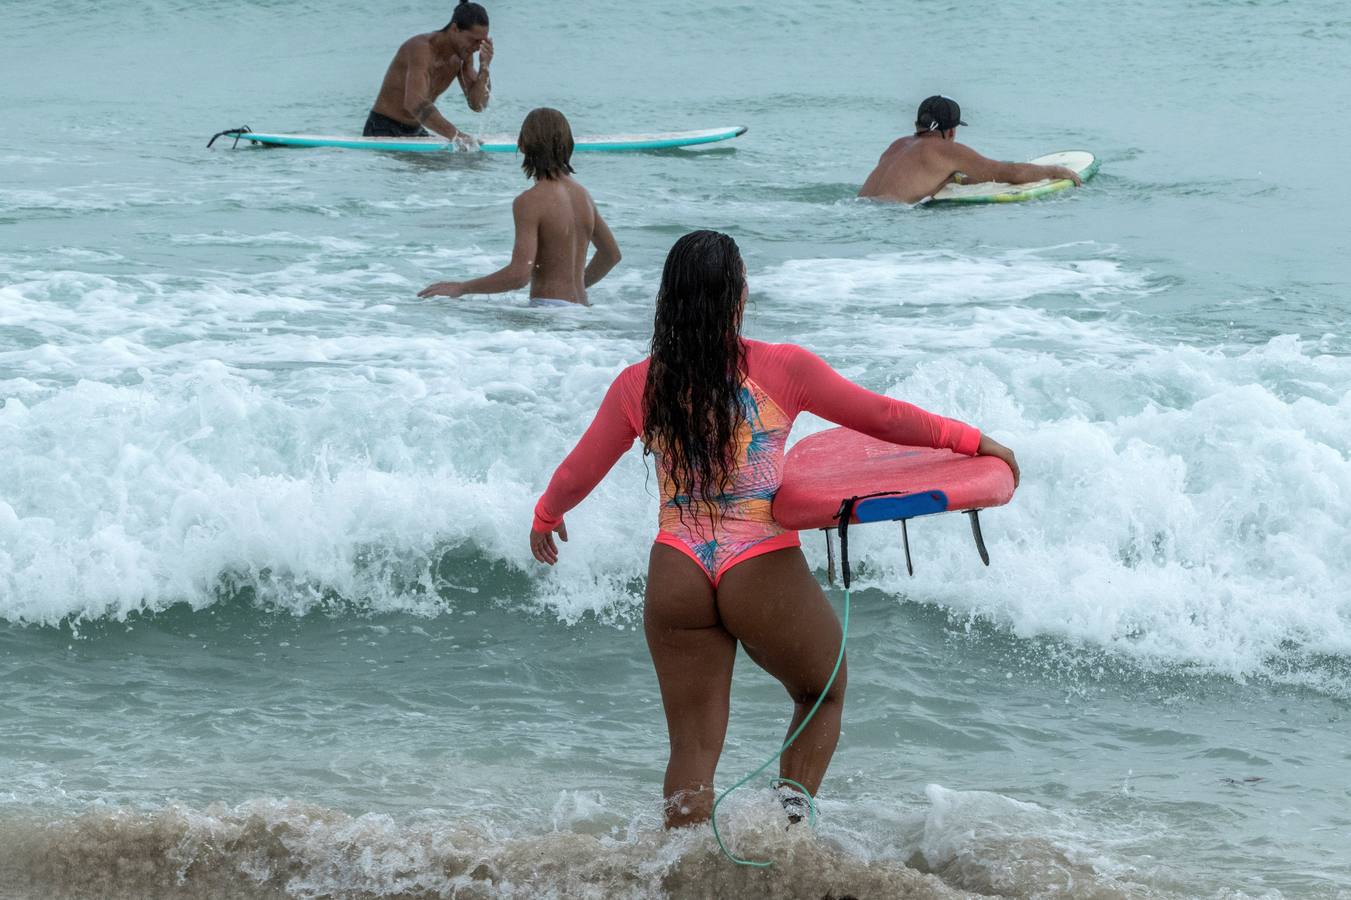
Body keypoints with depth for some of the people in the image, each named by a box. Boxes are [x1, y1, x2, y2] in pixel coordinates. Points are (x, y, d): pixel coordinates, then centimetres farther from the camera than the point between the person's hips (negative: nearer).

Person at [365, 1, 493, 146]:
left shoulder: (463, 55, 1)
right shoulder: (422, 48, -25)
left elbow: (478, 105, 0)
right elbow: (415, 102, -42)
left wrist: (484, 68, -17)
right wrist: (455, 135, -52)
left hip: (416, 133, 8)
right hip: (383, 132, -8)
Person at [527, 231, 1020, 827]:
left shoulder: (639, 386, 3)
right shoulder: (782, 368, -5)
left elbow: (578, 473, 14)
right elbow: (884, 418, 1)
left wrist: (546, 517, 35)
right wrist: (973, 441, 15)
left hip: (676, 577, 2)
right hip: (765, 576, -2)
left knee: (692, 749, 11)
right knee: (823, 694, 22)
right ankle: (790, 817, 2)